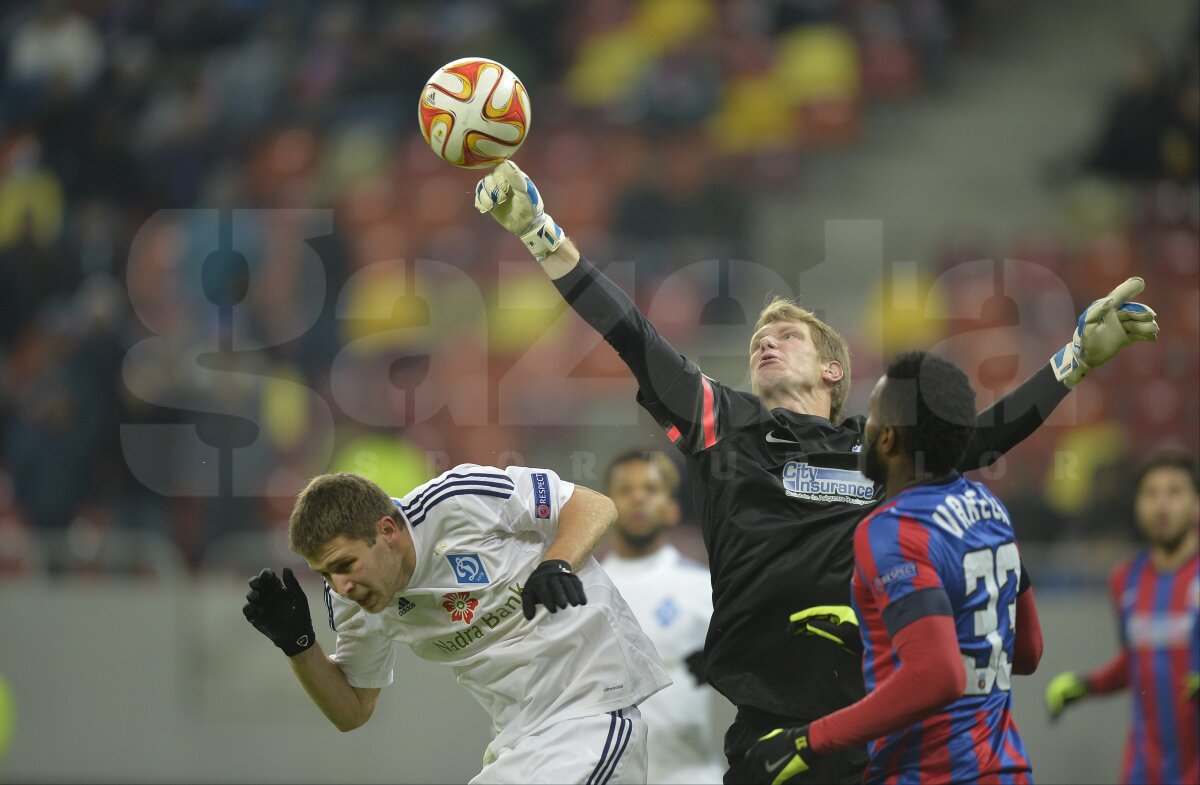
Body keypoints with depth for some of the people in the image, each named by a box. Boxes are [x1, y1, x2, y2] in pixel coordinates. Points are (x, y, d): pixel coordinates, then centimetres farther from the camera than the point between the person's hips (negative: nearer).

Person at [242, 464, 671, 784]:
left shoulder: (456, 500, -18)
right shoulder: (353, 600, 2)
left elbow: (595, 506, -9)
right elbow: (352, 712, 13)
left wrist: (557, 565, -28)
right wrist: (297, 642, -2)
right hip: (520, 733, 8)